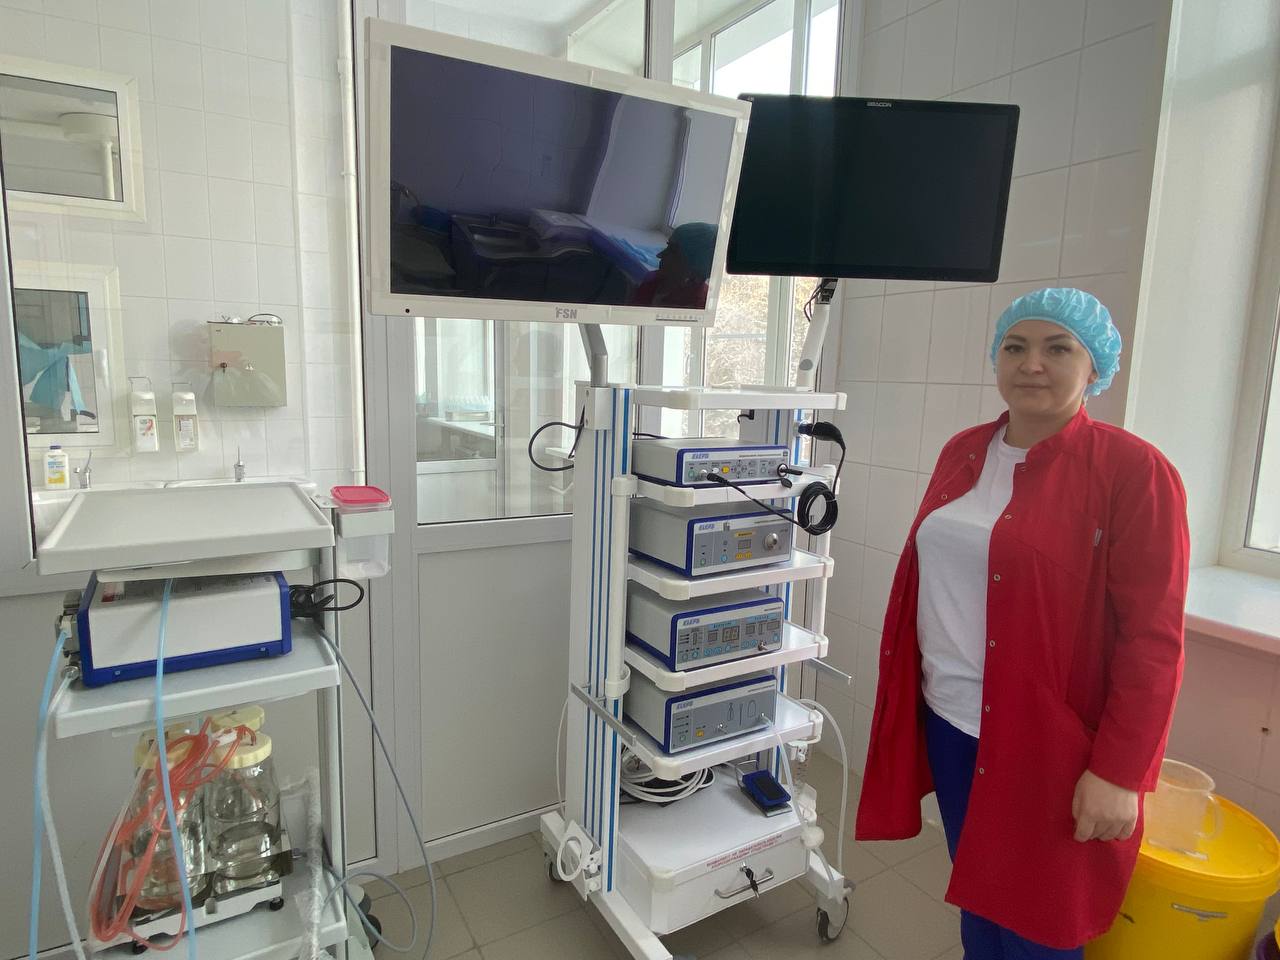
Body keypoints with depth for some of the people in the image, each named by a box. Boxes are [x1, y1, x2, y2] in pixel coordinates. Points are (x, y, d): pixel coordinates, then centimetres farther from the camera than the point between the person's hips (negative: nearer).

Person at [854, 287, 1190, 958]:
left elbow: (1152, 638, -14)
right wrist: (916, 686, 14)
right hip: (947, 719, 5)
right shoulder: (963, 453, 6)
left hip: (1045, 743, -5)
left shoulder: (1134, 472, -12)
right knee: (975, 896, 22)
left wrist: (1119, 773, -15)